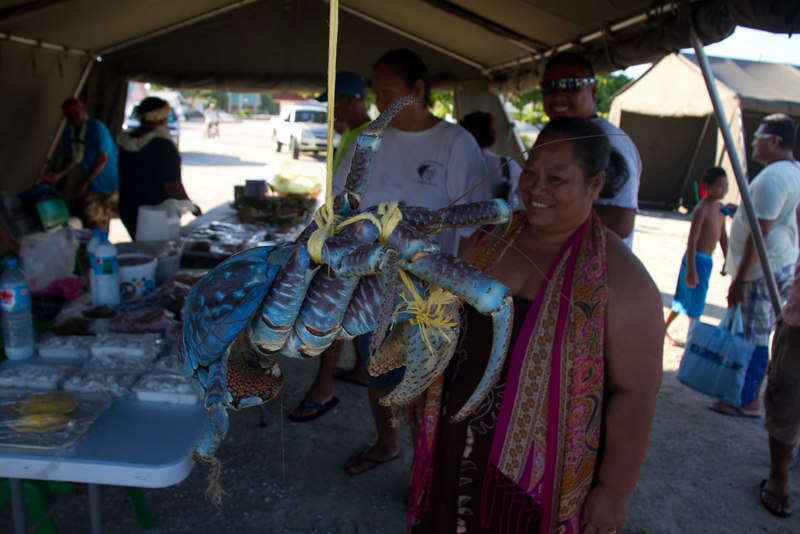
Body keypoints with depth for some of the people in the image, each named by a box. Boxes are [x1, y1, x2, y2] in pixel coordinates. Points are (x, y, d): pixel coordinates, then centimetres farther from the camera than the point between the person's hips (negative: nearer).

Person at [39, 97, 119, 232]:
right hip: (92, 186, 6)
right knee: (93, 223, 3)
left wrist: (85, 181, -24)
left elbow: (103, 158, -21)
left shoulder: (96, 127, -16)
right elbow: (71, 159, 4)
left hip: (113, 183, -5)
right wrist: (58, 174, -17)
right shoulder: (68, 132, 3)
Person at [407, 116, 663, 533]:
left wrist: (615, 491, -12)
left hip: (546, 472, -5)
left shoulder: (619, 276, -17)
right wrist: (427, 395, 17)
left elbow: (634, 392, -15)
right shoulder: (491, 238, 0)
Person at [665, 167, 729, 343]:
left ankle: (663, 329, 30)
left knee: (685, 299, 17)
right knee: (695, 302, 0)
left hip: (707, 260, 9)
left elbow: (723, 236, 16)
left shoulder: (721, 208, 8)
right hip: (697, 259, -9)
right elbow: (692, 241, -21)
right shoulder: (701, 210, -18)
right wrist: (691, 270, -24)